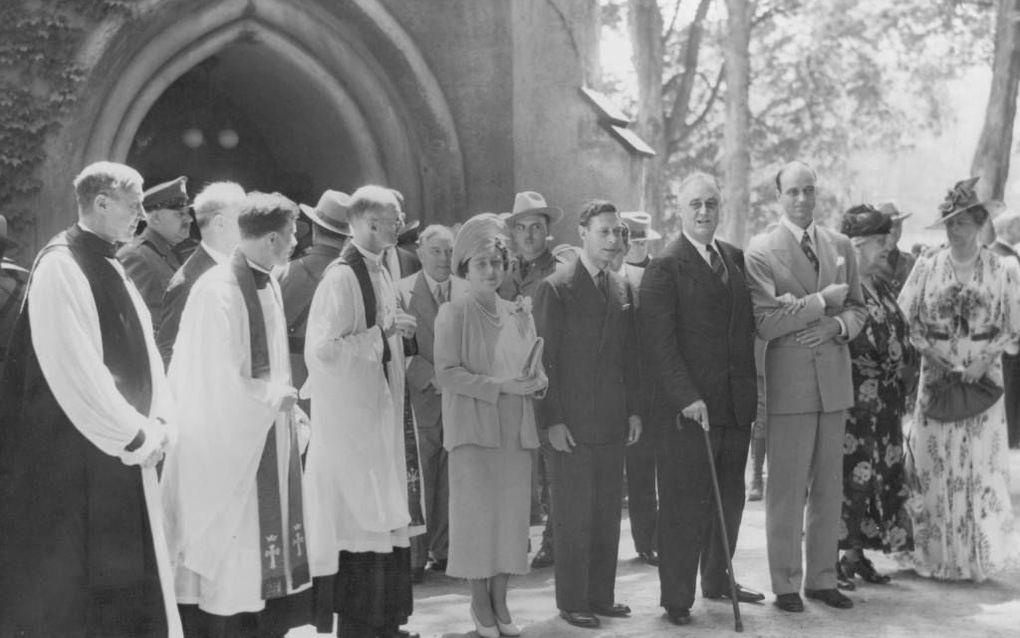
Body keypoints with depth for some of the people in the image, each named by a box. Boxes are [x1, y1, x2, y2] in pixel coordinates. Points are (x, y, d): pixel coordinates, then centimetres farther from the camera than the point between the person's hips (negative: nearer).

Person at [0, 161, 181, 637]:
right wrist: (136, 434, -15)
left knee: (133, 598, 11)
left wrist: (158, 422, -1)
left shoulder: (110, 269, 13)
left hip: (124, 455, 9)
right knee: (70, 600, -2)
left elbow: (144, 350, 14)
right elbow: (73, 368, -20)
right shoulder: (60, 266, -14)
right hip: (74, 462, -9)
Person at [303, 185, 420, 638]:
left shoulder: (378, 272, 10)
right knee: (358, 516, -2)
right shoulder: (342, 277, -17)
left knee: (380, 517, 12)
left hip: (377, 411, 9)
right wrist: (382, 332, -17)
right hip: (348, 414, -9)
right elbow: (323, 348, -22)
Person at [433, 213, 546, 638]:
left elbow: (537, 371, 16)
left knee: (512, 514, 3)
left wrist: (536, 381, -8)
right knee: (478, 512, -4)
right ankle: (480, 602, 8)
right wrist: (501, 386, -17)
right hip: (473, 427, -4)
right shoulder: (453, 315, -2)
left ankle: (500, 602, 11)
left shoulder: (519, 314, 13)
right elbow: (447, 373, -11)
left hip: (515, 429, 4)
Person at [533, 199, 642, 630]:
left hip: (613, 421, 6)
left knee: (609, 513, 9)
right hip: (572, 423, -6)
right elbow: (545, 359, -8)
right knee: (574, 514, 0)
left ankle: (601, 595, 19)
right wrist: (552, 420, -12)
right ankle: (572, 602, 10)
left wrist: (634, 410, 10)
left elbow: (629, 356, 16)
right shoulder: (555, 288, -6)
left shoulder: (622, 289, 13)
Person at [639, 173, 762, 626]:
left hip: (736, 405, 6)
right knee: (685, 505, -1)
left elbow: (748, 327, 15)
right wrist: (686, 397, -19)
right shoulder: (665, 268, -7)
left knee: (729, 500, 15)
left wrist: (753, 386, 7)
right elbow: (660, 342, -12)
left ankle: (717, 581, 31)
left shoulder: (736, 259, 12)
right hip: (686, 408, -6)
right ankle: (676, 598, 9)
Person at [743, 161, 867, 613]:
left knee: (829, 489, 11)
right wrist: (822, 300, -14)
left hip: (835, 380, 5)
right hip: (789, 384, -5)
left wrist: (837, 326, -8)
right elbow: (764, 322, -14)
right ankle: (786, 584, 11)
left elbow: (857, 308, 14)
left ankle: (822, 578, 21)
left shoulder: (840, 246, 11)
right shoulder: (760, 251, -6)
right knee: (786, 490, 1)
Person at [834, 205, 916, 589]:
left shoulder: (882, 288, 15)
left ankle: (856, 556, 18)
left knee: (882, 477, 9)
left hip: (886, 403, 8)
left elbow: (901, 337, 21)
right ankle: (831, 561, 2)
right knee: (851, 476, -7)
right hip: (851, 400, -8)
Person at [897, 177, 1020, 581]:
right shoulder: (927, 266, 2)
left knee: (981, 465, 0)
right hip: (936, 377, 1)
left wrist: (983, 362, -12)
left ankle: (979, 555, 10)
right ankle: (935, 554, 12)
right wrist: (937, 357, -9)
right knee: (933, 464, 2)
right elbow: (906, 319, 3)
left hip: (983, 378, -1)